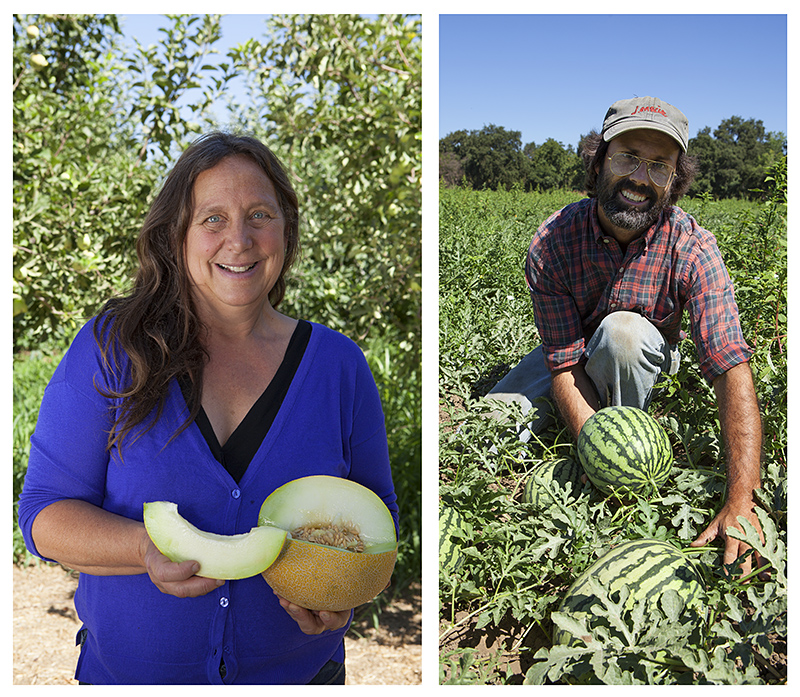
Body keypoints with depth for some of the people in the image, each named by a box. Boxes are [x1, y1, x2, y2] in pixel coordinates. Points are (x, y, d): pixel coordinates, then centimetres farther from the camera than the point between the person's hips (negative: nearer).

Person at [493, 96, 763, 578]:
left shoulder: (692, 248, -30)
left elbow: (733, 369, -38)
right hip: (572, 353, 2)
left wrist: (742, 500, -50)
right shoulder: (553, 243, -27)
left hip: (646, 358, -2)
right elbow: (565, 365, -27)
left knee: (622, 329, -36)